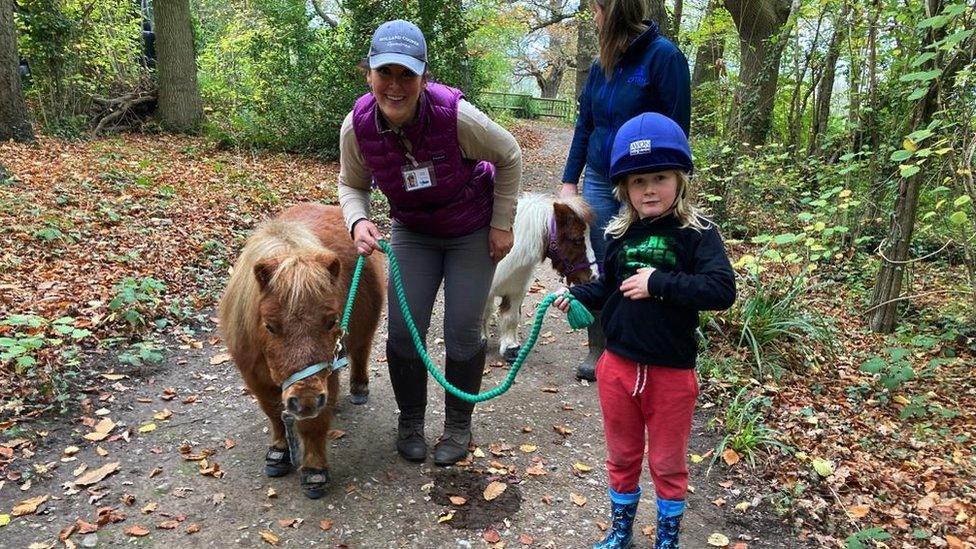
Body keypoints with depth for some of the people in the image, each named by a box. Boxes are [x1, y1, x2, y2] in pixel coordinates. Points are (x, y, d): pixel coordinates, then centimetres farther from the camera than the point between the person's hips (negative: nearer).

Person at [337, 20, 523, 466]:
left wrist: (502, 224, -9)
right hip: (413, 232, 3)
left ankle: (458, 425, 25)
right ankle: (410, 421, 25)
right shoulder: (357, 127, -22)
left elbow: (509, 157, -13)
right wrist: (358, 222, -24)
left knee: (462, 331, 1)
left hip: (473, 232, -2)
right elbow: (351, 184, -2)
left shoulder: (456, 116, -32)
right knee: (403, 329, 0)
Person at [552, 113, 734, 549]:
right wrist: (576, 296, -3)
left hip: (672, 373, -3)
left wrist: (659, 283, -26)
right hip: (617, 365, 4)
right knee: (622, 456, 21)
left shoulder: (698, 233, -12)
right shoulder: (620, 233, 1)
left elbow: (722, 290, -24)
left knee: (668, 463, 16)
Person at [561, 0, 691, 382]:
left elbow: (677, 128, -11)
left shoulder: (663, 56, -10)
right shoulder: (601, 65, 9)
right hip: (599, 181, 5)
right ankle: (598, 349, 20)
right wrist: (570, 181, 9)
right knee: (606, 268, 9)